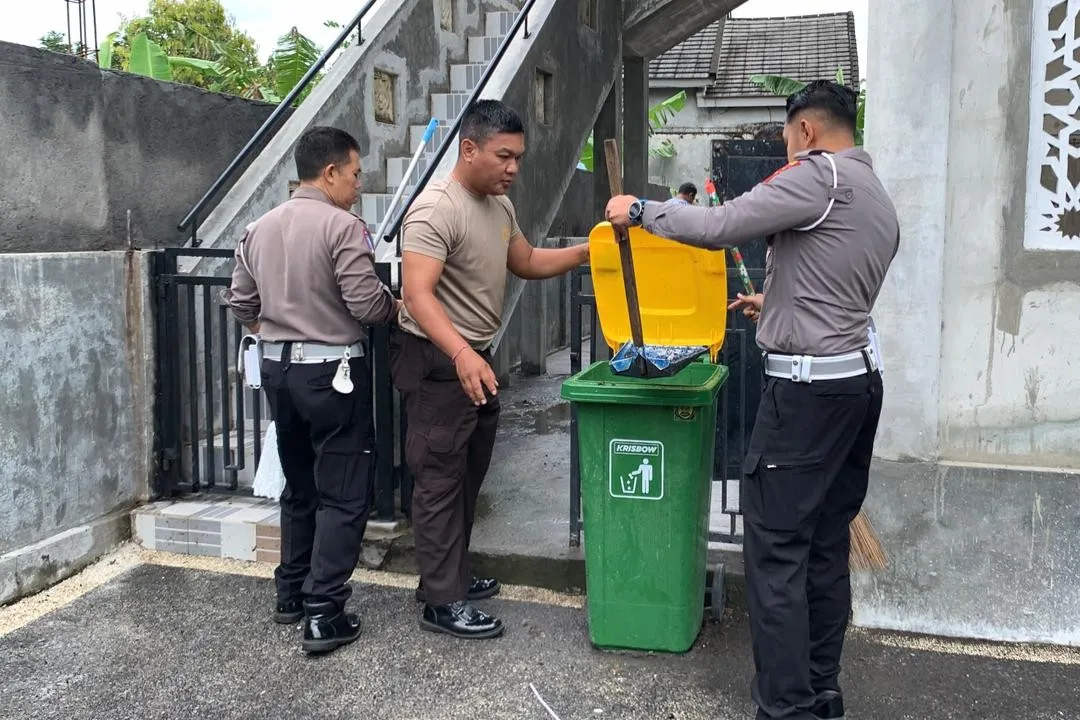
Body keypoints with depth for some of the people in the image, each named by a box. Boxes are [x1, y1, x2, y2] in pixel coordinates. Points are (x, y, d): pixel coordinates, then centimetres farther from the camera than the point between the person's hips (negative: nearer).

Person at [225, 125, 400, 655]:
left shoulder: (260, 229, 8)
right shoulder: (343, 226, -14)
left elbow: (241, 304, 11)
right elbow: (367, 303, -18)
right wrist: (397, 307, 2)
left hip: (278, 368, 7)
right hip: (333, 372, -7)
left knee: (299, 487, 20)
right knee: (343, 495, 0)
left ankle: (290, 593, 28)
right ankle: (323, 615, -2)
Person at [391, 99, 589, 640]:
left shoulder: (499, 205, 9)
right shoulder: (436, 209, -21)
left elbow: (527, 262, 21)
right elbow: (417, 294, -30)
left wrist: (583, 253, 6)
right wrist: (461, 354, -44)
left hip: (475, 360, 10)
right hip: (436, 362, -10)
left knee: (467, 475, 18)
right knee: (441, 480, -3)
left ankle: (448, 575, 32)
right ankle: (442, 603, 6)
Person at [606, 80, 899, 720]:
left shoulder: (820, 175, -10)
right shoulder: (882, 203, 18)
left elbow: (718, 226, -18)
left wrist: (641, 209, -4)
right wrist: (778, 303, 37)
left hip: (809, 387, -9)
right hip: (860, 377, 9)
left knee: (777, 546, -4)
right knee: (827, 543, 14)